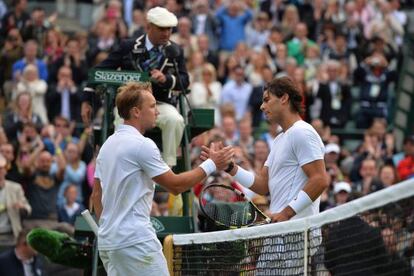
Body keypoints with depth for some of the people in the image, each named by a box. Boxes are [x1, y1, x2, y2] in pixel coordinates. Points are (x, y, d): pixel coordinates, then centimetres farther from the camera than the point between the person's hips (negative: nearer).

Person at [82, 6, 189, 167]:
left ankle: (168, 165, -18)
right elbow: (100, 71, 6)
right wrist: (87, 101, 0)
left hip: (161, 104, 1)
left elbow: (184, 81, 2)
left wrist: (166, 79, -21)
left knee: (175, 120, -32)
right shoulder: (129, 47, 4)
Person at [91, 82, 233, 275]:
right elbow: (175, 185, -10)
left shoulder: (108, 145, 14)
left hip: (107, 241, 9)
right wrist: (212, 164, -4)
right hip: (135, 241, -9)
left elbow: (96, 195, 19)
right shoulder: (142, 145, -13)